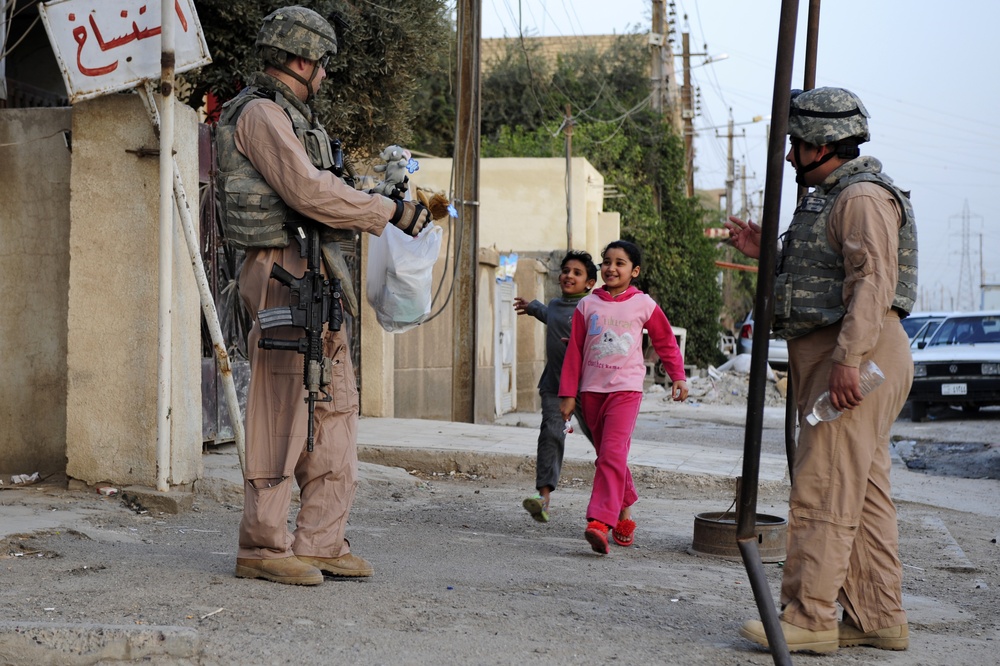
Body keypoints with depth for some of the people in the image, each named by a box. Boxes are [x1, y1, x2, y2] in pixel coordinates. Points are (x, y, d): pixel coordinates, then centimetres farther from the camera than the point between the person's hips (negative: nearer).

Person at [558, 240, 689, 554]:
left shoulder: (644, 305, 2)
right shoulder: (588, 305, 6)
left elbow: (666, 342, 14)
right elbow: (574, 351, 7)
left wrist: (678, 376, 7)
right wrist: (568, 393, 4)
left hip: (626, 387, -3)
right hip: (592, 389, 3)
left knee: (613, 455, -17)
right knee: (606, 455, 11)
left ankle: (600, 522, -25)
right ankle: (624, 514, 26)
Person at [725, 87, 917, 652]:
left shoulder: (863, 196, -11)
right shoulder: (831, 198, 23)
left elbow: (873, 281, -22)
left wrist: (848, 359, -29)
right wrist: (765, 252, 18)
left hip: (858, 355, -11)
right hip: (831, 356, 11)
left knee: (823, 489, -11)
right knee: (864, 493, 10)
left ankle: (809, 617, -10)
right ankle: (879, 617, 14)